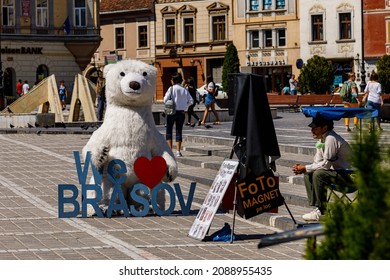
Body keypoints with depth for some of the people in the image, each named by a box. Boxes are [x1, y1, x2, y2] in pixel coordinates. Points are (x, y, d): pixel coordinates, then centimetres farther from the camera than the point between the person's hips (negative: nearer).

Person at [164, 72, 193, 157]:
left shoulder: (171, 89, -8)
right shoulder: (184, 90, 1)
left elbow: (165, 99, -16)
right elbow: (191, 101, -1)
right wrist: (185, 106, 12)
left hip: (172, 112, -3)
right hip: (181, 112, 3)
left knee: (169, 130, 8)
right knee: (179, 131, 8)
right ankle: (178, 151, 3)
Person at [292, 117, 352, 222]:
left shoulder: (331, 139, -19)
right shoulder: (322, 140, 11)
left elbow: (326, 164, -22)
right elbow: (318, 163, 13)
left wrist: (306, 168, -15)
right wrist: (303, 168, -5)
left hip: (347, 176, -10)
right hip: (336, 172, 10)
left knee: (318, 174, -28)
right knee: (308, 175, 5)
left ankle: (321, 211, -20)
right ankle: (317, 208, -1)